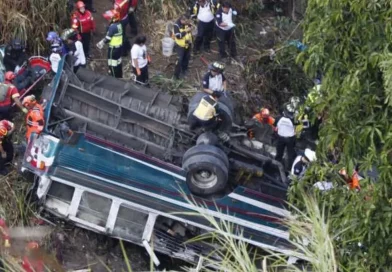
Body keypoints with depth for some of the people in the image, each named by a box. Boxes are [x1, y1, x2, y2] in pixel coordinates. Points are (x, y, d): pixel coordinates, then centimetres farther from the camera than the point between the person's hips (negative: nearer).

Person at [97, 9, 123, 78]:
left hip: (113, 48, -9)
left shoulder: (113, 27, -24)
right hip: (119, 46, 9)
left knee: (112, 63, 3)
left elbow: (108, 38, -20)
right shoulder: (119, 24, 4)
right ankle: (119, 76, 30)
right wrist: (102, 41, 13)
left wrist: (101, 43, -5)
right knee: (118, 62, 19)